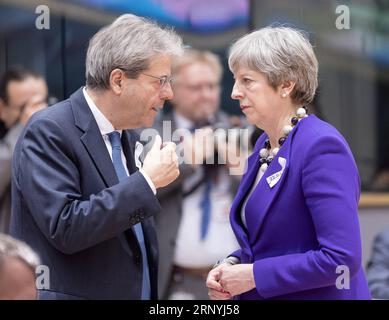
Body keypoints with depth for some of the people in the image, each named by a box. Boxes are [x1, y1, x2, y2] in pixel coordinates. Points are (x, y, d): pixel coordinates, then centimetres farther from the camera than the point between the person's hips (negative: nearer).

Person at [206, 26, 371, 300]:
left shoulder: (322, 147, -18)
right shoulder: (265, 146, 7)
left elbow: (341, 258, -25)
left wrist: (254, 275, -19)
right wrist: (231, 266, -3)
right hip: (260, 296, 8)